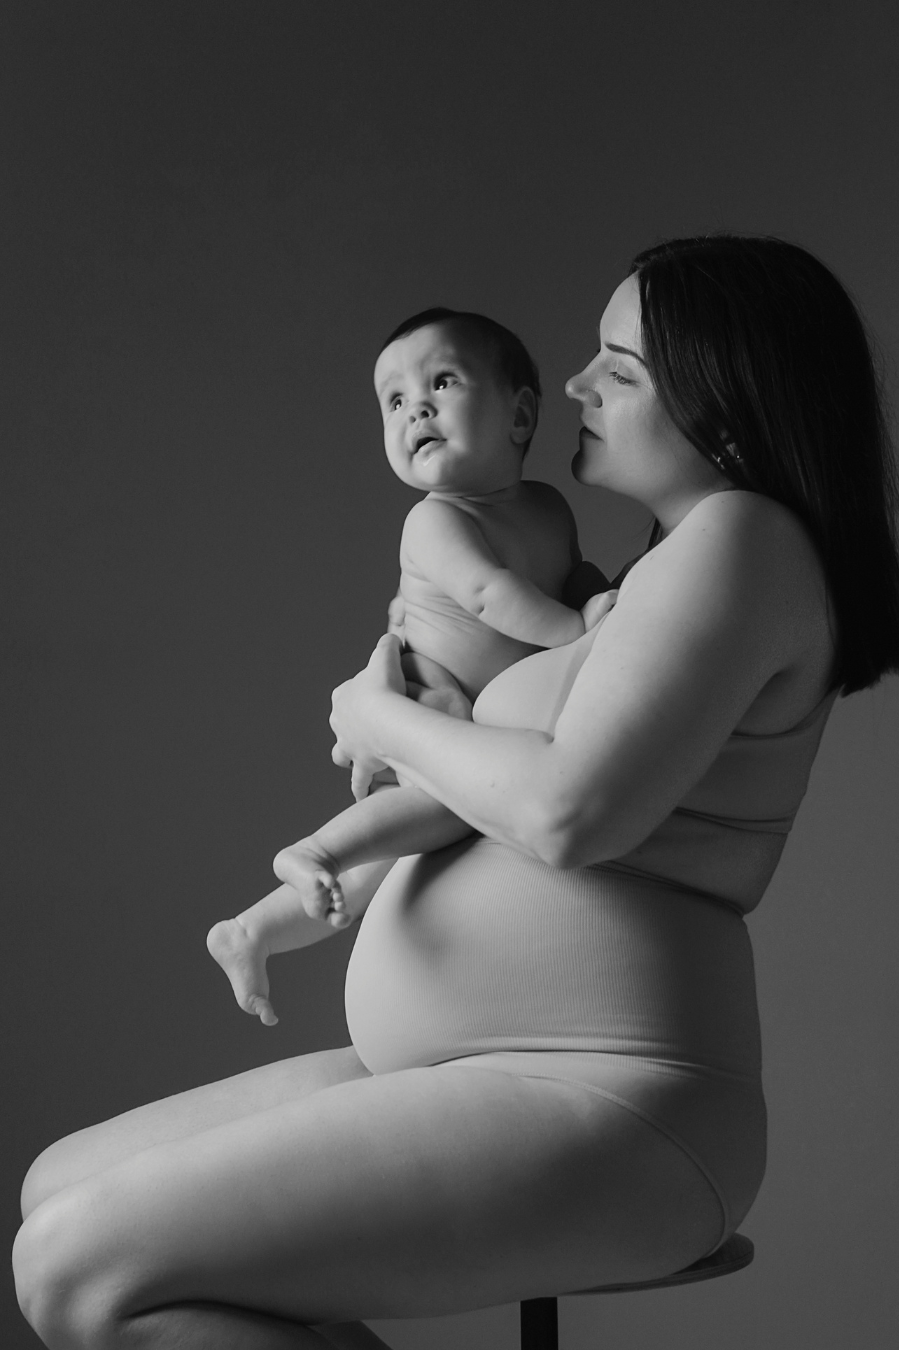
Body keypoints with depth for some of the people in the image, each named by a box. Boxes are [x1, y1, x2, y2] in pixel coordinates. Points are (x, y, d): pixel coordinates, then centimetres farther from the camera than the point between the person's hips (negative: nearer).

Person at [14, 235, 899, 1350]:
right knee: (58, 1187, 9)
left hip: (601, 1104, -11)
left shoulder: (741, 534, -10)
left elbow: (568, 812, -22)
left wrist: (384, 720, -3)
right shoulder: (672, 562, 22)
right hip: (474, 1085, 11)